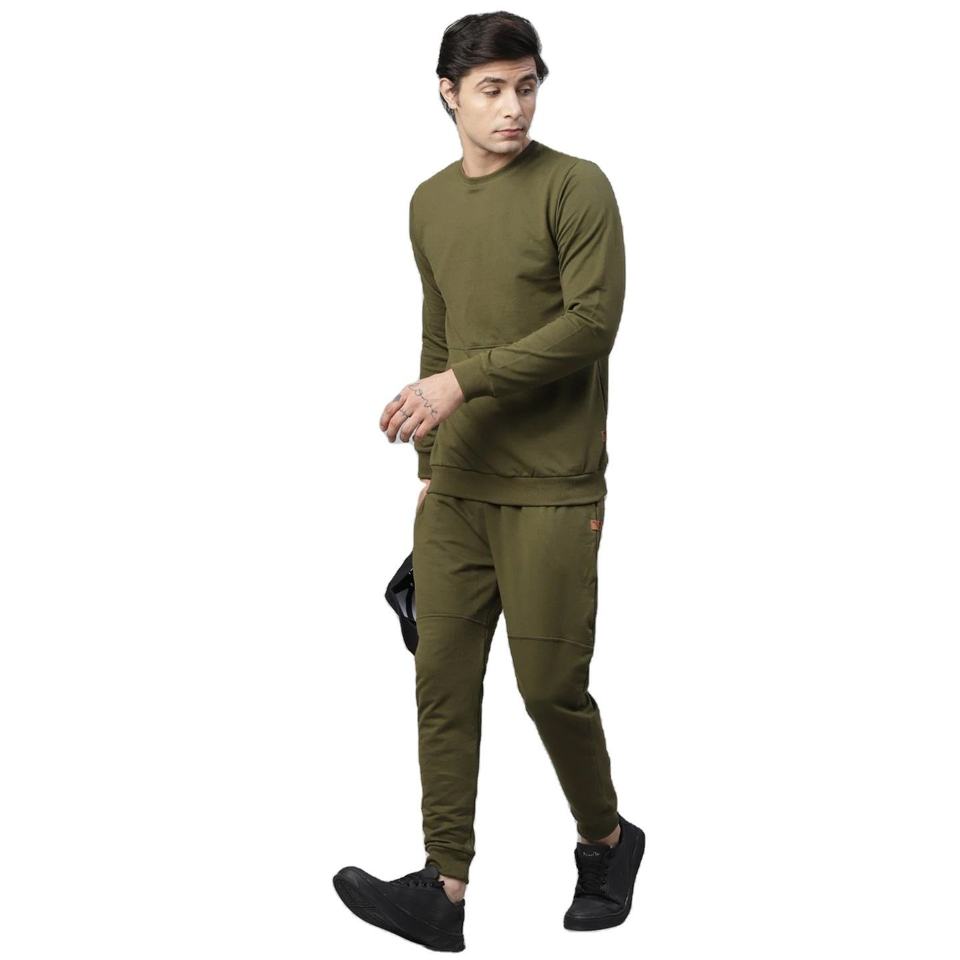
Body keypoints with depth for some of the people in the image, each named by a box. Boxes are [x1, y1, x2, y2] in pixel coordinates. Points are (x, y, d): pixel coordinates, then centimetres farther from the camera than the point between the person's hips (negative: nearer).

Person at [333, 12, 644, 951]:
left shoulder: (575, 187, -6)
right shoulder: (430, 203, 13)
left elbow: (592, 321, -14)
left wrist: (463, 380, -19)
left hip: (551, 493, -5)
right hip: (457, 489, 6)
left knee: (551, 687, 0)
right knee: (443, 681, 1)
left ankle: (607, 840, 25)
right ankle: (445, 890, 6)